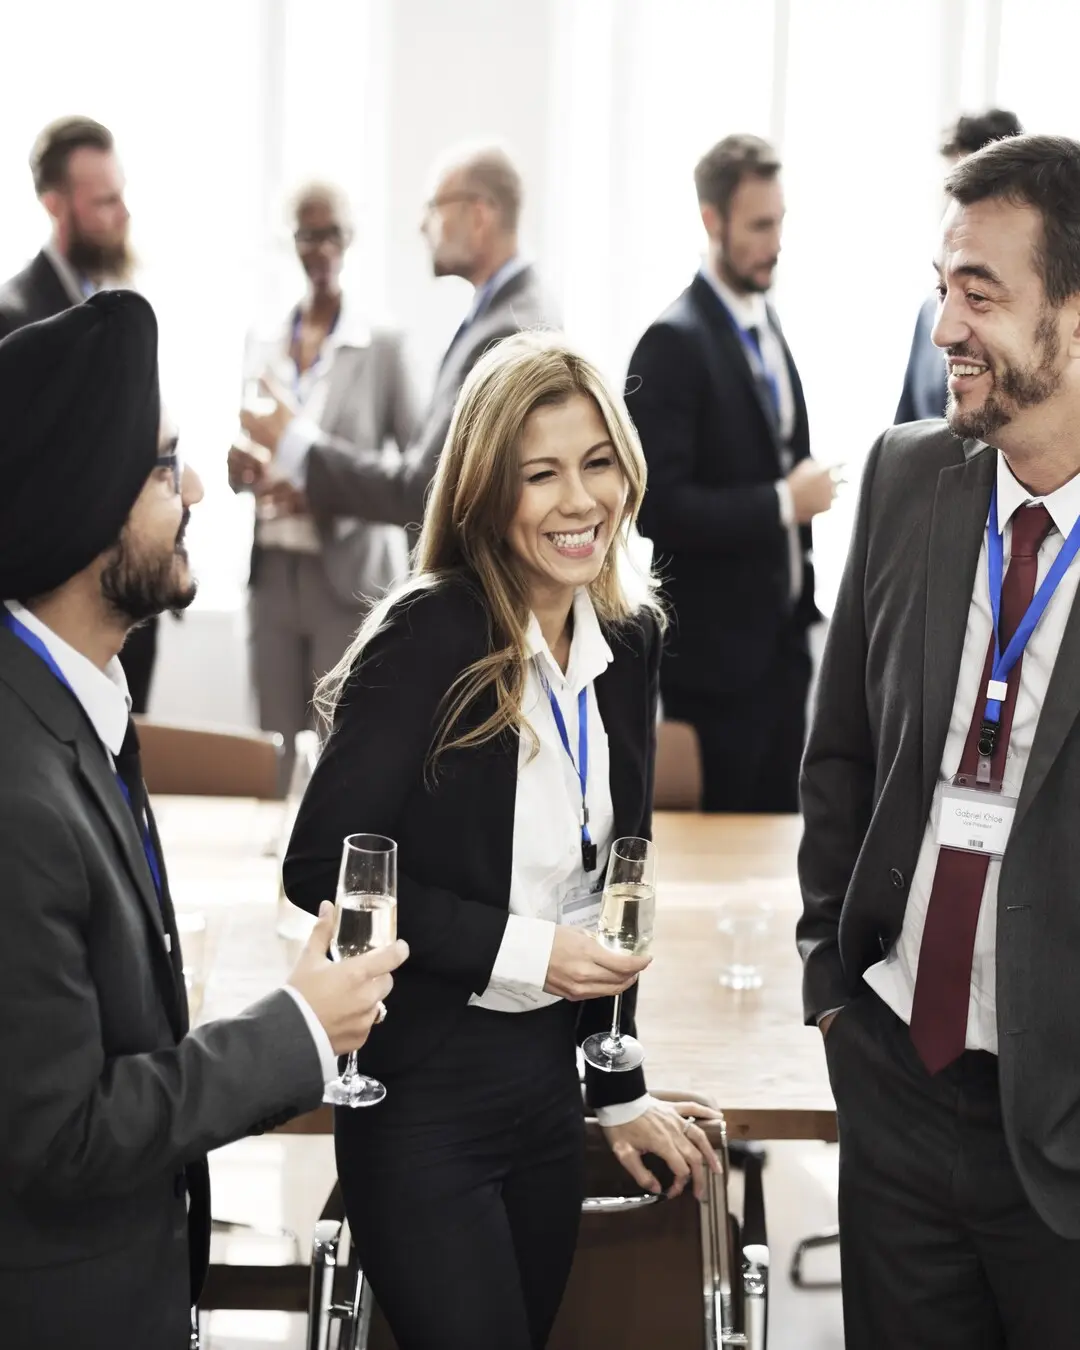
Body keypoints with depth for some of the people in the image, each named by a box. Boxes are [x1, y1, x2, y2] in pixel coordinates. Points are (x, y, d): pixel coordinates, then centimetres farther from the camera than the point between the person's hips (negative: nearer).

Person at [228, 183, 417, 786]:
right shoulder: (263, 341, 9)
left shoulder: (383, 345, -6)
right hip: (273, 572, 5)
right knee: (278, 757, 8)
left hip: (349, 577, -5)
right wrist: (240, 465, -7)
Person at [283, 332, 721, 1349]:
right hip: (425, 1087, -6)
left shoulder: (629, 637, 3)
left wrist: (619, 1094, 15)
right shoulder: (427, 637, -16)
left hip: (550, 1075, 6)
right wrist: (519, 951, -20)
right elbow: (322, 869, -16)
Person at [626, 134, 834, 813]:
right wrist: (783, 502, -18)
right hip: (715, 647, -8)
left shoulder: (766, 326, 12)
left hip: (782, 636, 8)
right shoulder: (676, 342, -14)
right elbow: (657, 504, -21)